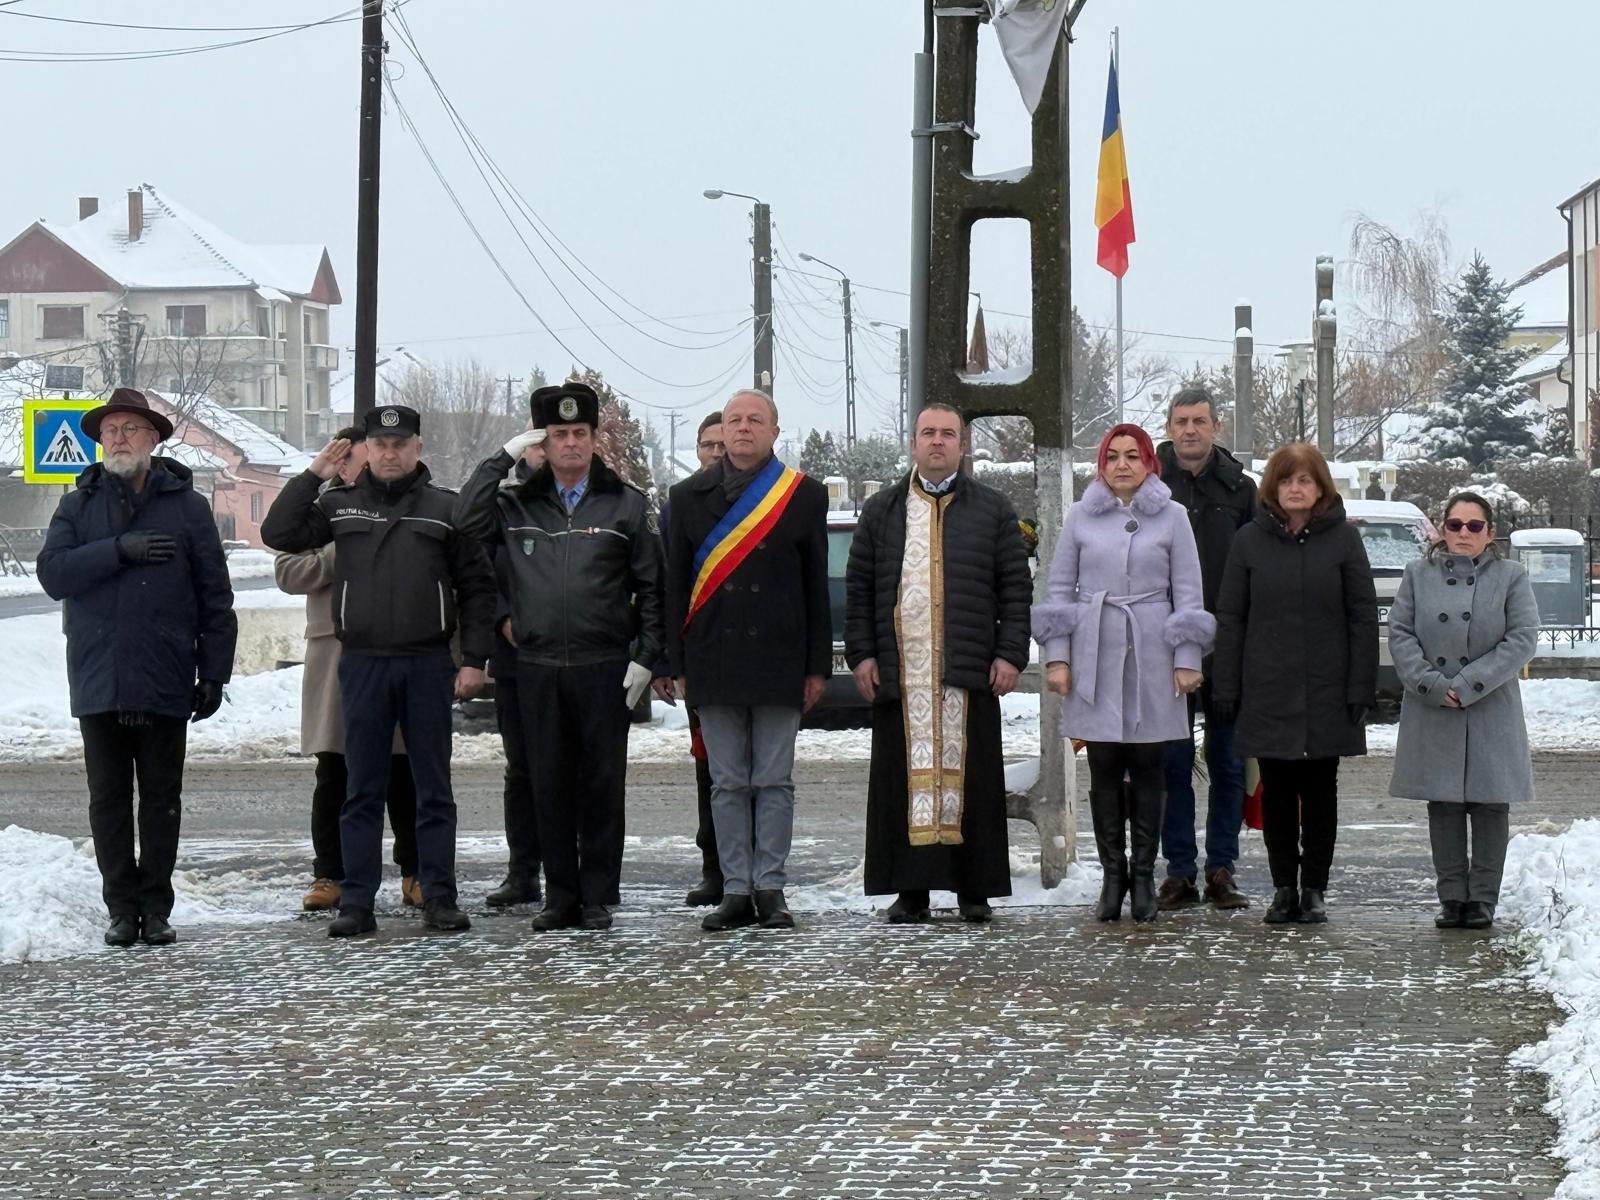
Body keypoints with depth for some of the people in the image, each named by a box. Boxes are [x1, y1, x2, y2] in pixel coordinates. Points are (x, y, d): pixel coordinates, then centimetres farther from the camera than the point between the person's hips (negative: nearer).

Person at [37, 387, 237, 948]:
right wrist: (120, 549, -17)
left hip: (164, 684, -1)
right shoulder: (78, 506, 10)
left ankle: (156, 908, 11)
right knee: (108, 799, 5)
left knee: (161, 799, 4)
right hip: (98, 682, 1)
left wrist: (214, 670, -1)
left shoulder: (187, 506, 5)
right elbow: (52, 573, -6)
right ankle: (122, 908, 11)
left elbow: (215, 596, 4)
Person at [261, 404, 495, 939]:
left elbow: (476, 586, 4)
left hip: (429, 664, -1)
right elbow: (279, 534, 3)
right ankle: (356, 902, 7)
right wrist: (311, 476, 0)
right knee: (362, 790, 4)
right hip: (362, 664, 1)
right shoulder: (340, 503, 9)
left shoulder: (445, 506, 4)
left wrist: (474, 659, -3)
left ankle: (439, 897, 10)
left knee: (433, 789, 5)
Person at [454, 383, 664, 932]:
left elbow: (651, 586, 5)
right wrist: (503, 457, -6)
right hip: (537, 668, 2)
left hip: (604, 666, -2)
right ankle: (560, 894, 13)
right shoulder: (519, 504, 10)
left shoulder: (626, 504, 5)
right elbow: (466, 521, -7)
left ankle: (598, 897, 9)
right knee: (549, 785, 5)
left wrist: (645, 656, -3)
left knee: (602, 784, 1)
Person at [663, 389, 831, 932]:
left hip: (779, 663, -1)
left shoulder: (804, 496, 5)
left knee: (775, 782, 1)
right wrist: (677, 665, 3)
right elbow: (676, 585, 8)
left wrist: (817, 666, 1)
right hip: (714, 663, 1)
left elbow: (816, 587, 4)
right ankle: (736, 890, 8)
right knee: (728, 784, 4)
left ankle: (769, 888, 7)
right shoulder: (690, 496, 8)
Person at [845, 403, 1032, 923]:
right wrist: (861, 654, 1)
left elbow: (1016, 587, 7)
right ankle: (911, 889, 3)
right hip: (900, 673, 1)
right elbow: (858, 588, 11)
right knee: (907, 775, 0)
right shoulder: (880, 512, 13)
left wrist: (1010, 654, -2)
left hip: (968, 672, -1)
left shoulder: (993, 511, 10)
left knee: (969, 777, 0)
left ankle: (975, 888, 6)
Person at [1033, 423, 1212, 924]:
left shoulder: (1171, 516, 5)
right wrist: (1057, 657, 1)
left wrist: (1187, 659, -3)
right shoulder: (1081, 516, 8)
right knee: (1104, 770, 1)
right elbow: (1059, 590, 8)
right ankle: (1112, 876, 7)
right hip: (1095, 657, 1)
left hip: (1151, 658, -1)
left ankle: (1143, 877, 8)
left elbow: (1188, 593, 4)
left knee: (1149, 769, 1)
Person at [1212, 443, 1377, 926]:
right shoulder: (1251, 540, 2)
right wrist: (1226, 688, -1)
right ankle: (1284, 888, 14)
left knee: (1319, 790, 7)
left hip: (1327, 694, -1)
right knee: (1277, 791, 6)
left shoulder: (1342, 538, 0)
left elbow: (1363, 617, 0)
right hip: (1267, 694, 1)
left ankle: (1315, 889, 15)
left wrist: (1361, 687, -6)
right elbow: (1230, 618, 4)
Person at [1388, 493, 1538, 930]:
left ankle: (1483, 898, 8)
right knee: (1443, 804, 4)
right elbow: (1400, 633, 2)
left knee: (1490, 803, 1)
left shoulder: (1511, 577, 2)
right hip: (1432, 713, 1)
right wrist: (1432, 684, -12)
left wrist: (1469, 685, -14)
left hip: (1491, 712, -1)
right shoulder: (1418, 574, 7)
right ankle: (1452, 897, 11)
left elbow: (1523, 639, -6)